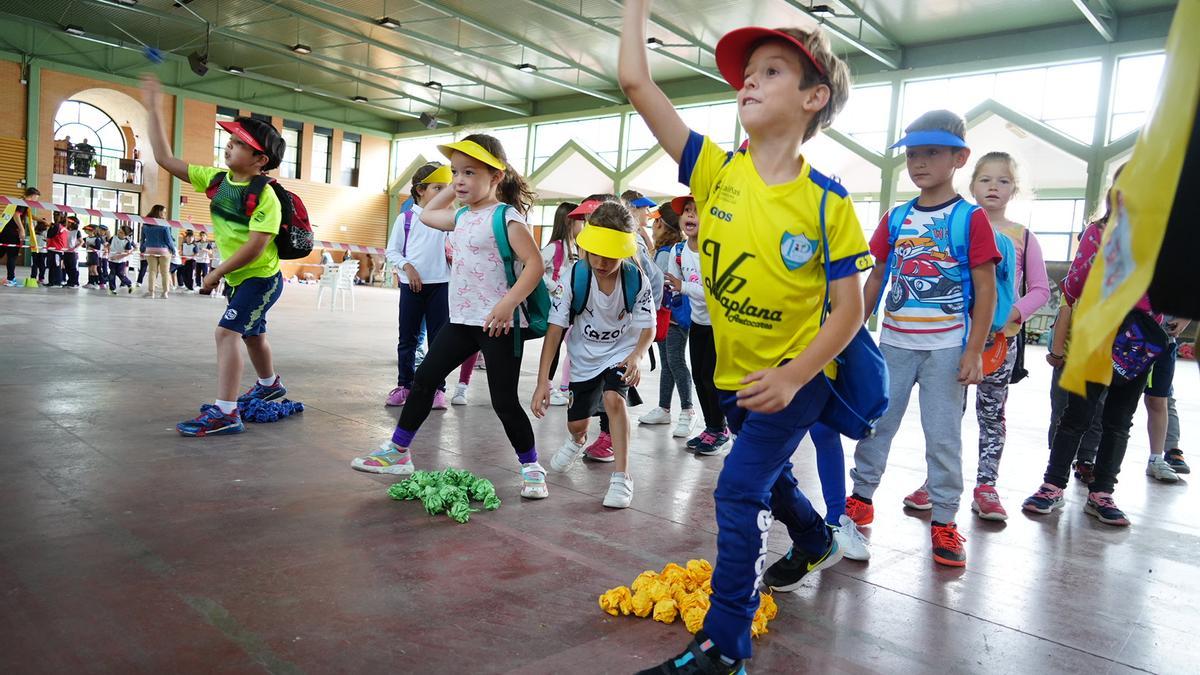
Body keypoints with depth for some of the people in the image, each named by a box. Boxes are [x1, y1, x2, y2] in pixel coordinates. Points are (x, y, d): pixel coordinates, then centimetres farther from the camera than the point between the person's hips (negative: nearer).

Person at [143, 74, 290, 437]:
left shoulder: (265, 197, -23)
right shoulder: (216, 178, -1)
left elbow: (254, 247, -28)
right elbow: (165, 159, 2)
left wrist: (216, 273, -19)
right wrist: (154, 110, -1)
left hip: (261, 278, -9)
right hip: (239, 279, 9)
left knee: (227, 332, -19)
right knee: (252, 334, 24)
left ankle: (225, 413, -19)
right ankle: (269, 384, 48)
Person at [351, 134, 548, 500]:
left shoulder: (506, 216, -12)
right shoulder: (462, 216, 12)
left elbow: (534, 264, -20)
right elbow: (426, 214, 32)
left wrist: (508, 303, -30)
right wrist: (452, 190, 19)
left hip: (497, 323, -8)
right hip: (461, 319, 8)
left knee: (504, 400, -3)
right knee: (424, 379, 12)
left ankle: (531, 468, 14)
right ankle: (398, 452, 25)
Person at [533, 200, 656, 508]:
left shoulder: (637, 280, -22)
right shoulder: (574, 275, -23)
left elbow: (648, 328, -13)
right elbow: (555, 329, -21)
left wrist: (636, 356, -36)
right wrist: (543, 380, -26)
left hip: (620, 353, -1)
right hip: (583, 357, 2)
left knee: (614, 399, -30)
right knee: (576, 424, 11)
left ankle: (622, 476, -17)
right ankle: (577, 441, 52)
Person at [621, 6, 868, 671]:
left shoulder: (826, 202, -17)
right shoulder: (716, 172, -9)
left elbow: (848, 307, -16)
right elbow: (635, 82, -14)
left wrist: (791, 377, -26)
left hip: (795, 375, -5)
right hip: (734, 372, 6)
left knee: (740, 489, -15)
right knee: (767, 476, 25)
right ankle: (815, 543, 57)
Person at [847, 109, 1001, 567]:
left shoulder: (971, 219, -5)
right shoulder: (895, 218, 7)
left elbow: (985, 289, -6)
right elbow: (876, 277, 12)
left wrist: (974, 351, -11)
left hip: (946, 348, -4)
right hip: (894, 342, 4)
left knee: (943, 434, 4)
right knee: (875, 422, 10)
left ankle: (944, 521, 16)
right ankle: (861, 498, 25)